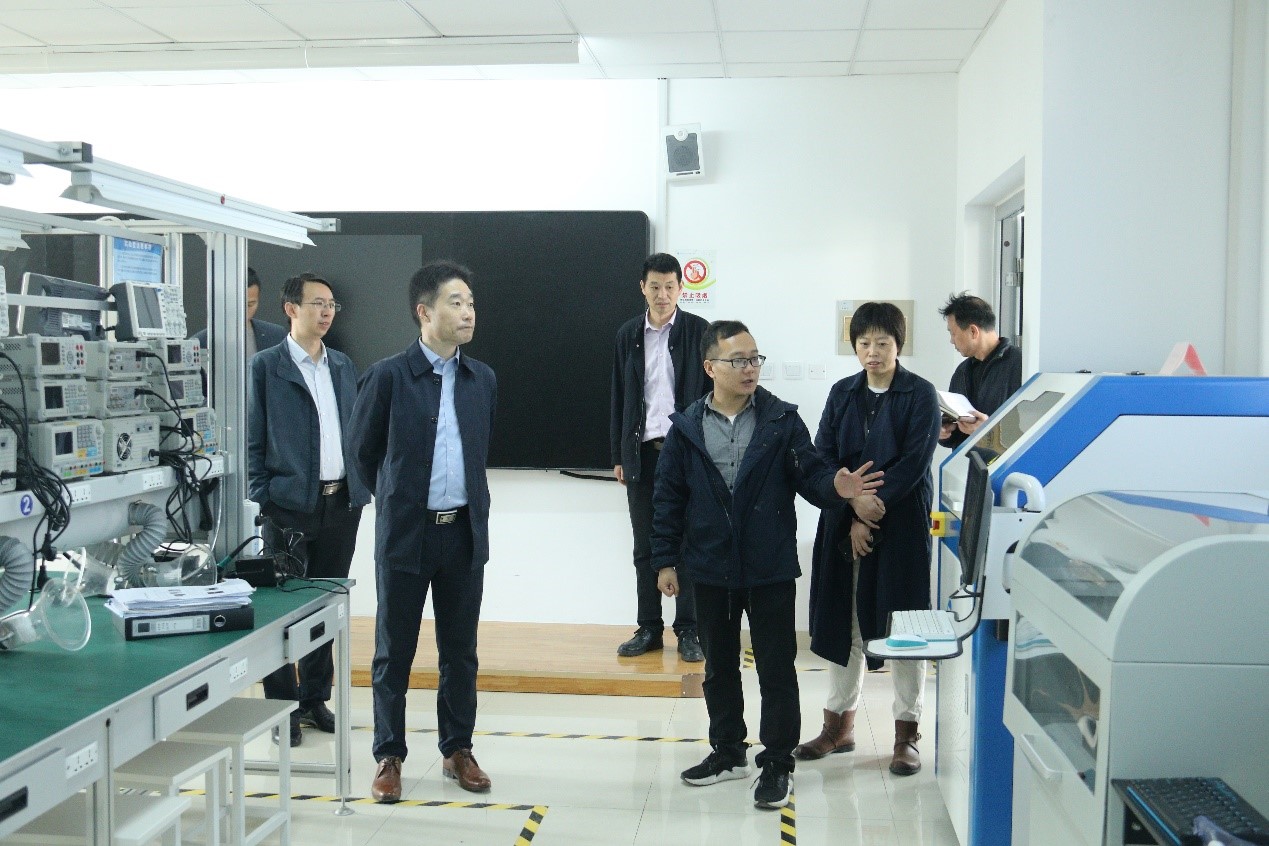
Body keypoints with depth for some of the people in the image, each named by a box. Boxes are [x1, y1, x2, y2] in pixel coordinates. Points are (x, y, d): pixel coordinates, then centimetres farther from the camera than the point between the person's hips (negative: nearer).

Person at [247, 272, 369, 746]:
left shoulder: (344, 366, 12)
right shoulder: (265, 367, -3)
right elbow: (254, 439, -3)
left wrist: (361, 486, 8)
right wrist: (262, 498, -8)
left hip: (342, 503, 5)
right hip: (291, 505, -5)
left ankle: (315, 698, 25)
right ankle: (282, 707, 13)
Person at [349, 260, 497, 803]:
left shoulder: (482, 379, 6)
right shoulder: (389, 376, -7)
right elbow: (364, 451, 4)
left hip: (465, 532, 4)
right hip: (406, 533, -3)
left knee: (460, 650, 11)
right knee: (394, 651, 7)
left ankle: (457, 749, 26)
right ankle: (389, 757, 20)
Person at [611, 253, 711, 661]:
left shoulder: (698, 331, 0)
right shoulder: (628, 335, 8)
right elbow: (620, 399, 10)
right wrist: (619, 455, 7)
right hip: (642, 452, 3)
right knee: (645, 546, 7)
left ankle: (688, 630, 11)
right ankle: (649, 628, 16)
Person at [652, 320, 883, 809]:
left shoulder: (782, 420, -3)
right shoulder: (687, 428, 0)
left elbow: (808, 473, -5)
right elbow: (669, 499, 3)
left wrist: (835, 486, -27)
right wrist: (666, 560, 2)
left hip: (770, 568, -2)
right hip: (710, 568, 2)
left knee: (776, 668, 4)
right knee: (719, 665, 16)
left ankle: (777, 763, 18)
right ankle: (728, 751, 33)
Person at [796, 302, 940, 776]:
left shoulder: (920, 395, -5)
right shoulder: (842, 394, 8)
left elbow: (914, 462, -12)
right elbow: (822, 456, 2)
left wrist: (872, 512, -16)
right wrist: (853, 497, -15)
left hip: (902, 525, -4)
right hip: (843, 524, 4)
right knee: (842, 621, 9)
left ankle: (907, 734, 14)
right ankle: (839, 725, 22)